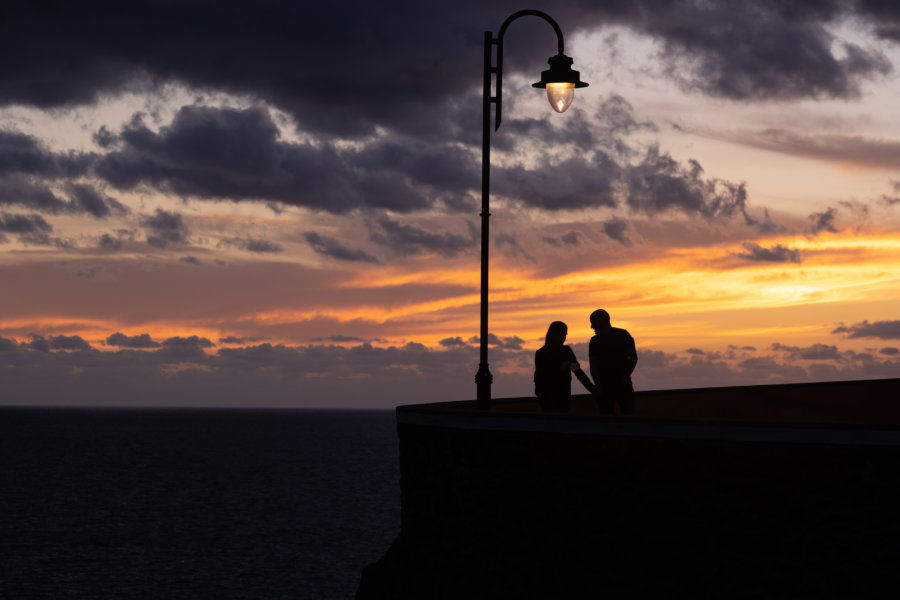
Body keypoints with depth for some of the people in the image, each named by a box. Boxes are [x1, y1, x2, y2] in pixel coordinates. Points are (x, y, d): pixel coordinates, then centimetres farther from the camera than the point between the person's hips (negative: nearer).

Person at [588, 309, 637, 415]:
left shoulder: (623, 335, 4)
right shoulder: (595, 341, 8)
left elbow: (633, 358, 5)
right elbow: (593, 366, 2)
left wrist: (625, 376, -7)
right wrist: (598, 384, -14)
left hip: (623, 385, -2)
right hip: (603, 386, 2)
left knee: (628, 414, -9)